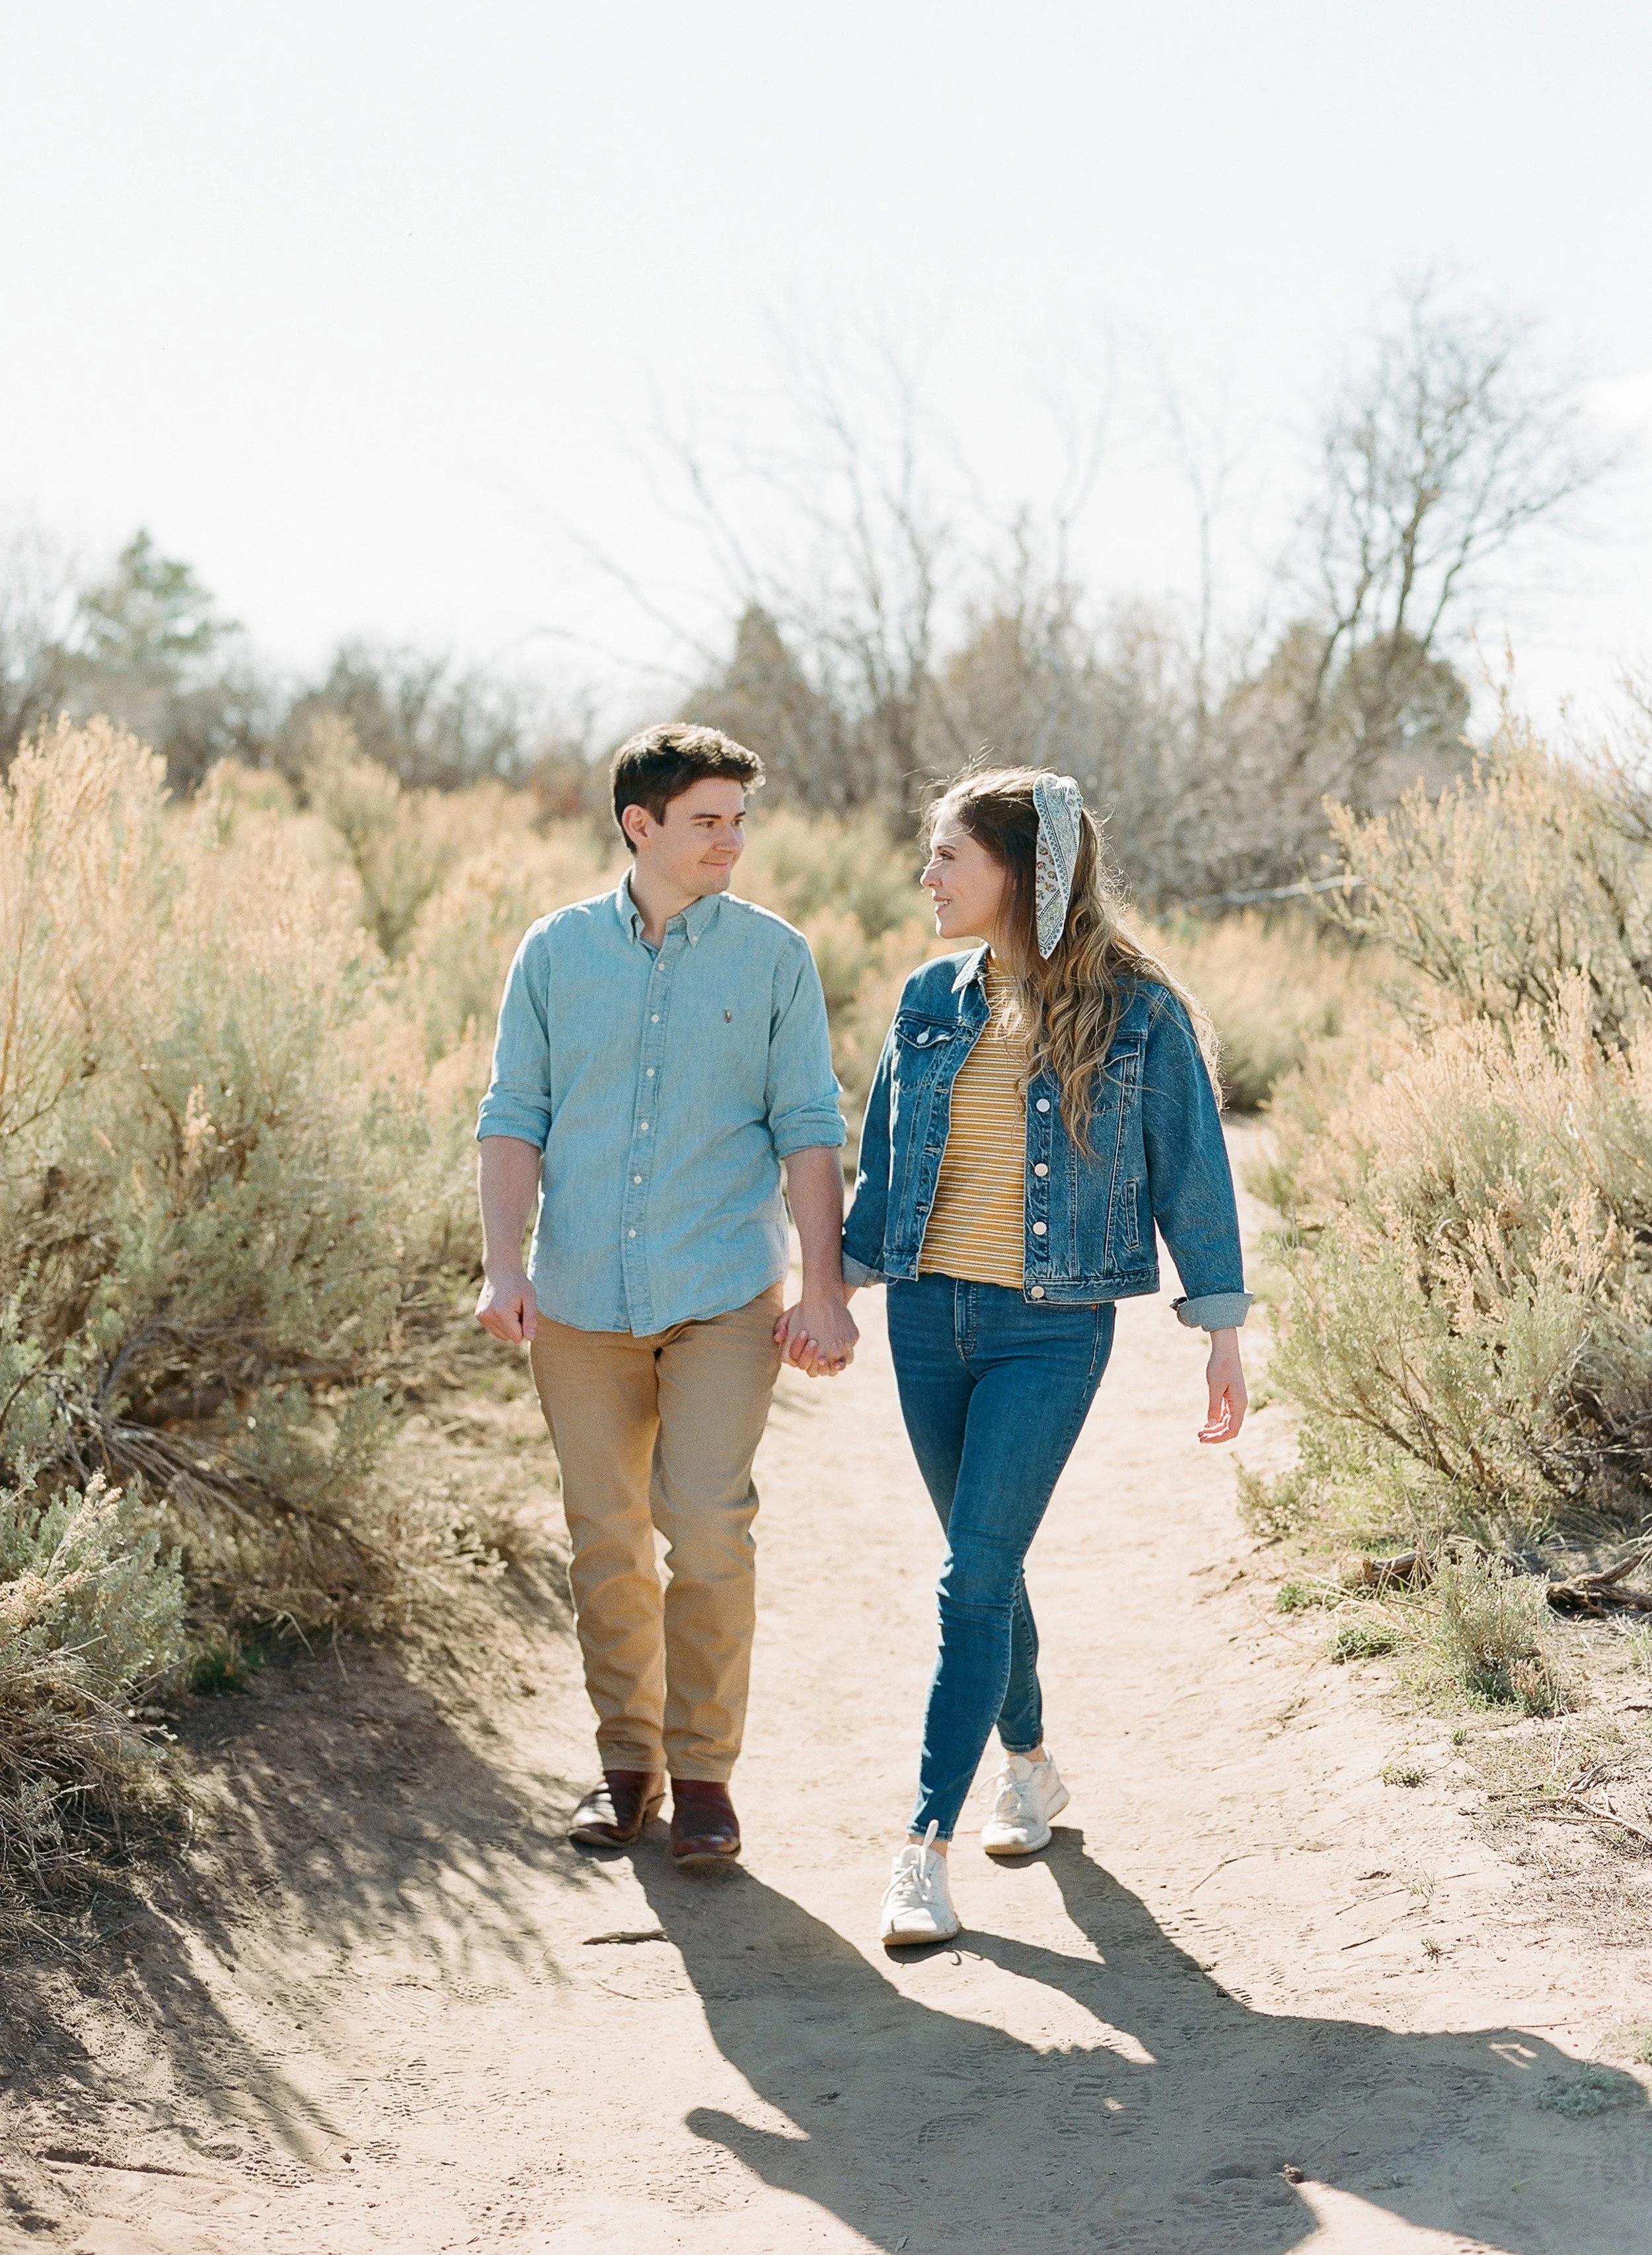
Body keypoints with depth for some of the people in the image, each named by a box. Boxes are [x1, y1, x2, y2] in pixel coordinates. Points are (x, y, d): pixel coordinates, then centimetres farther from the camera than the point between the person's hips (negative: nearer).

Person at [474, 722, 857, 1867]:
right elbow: (514, 1117, 5)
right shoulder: (557, 952, 5)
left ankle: (704, 1770, 4)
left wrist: (827, 1285, -4)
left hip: (724, 1296, -2)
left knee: (709, 1529, -10)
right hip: (581, 1300, 2)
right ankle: (627, 1759, 22)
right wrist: (503, 1265, -6)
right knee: (606, 1540, 8)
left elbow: (809, 1128, 3)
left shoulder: (774, 956, 3)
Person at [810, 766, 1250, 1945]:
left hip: (1052, 1329, -5)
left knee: (977, 1573, -11)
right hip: (929, 1318, 5)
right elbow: (886, 1166, 16)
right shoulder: (932, 1003, 6)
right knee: (986, 1566, 14)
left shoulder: (1137, 1011, -7)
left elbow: (1191, 1173, -1)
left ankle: (927, 1846, -9)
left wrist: (1225, 1334, -1)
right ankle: (1030, 1768, 35)